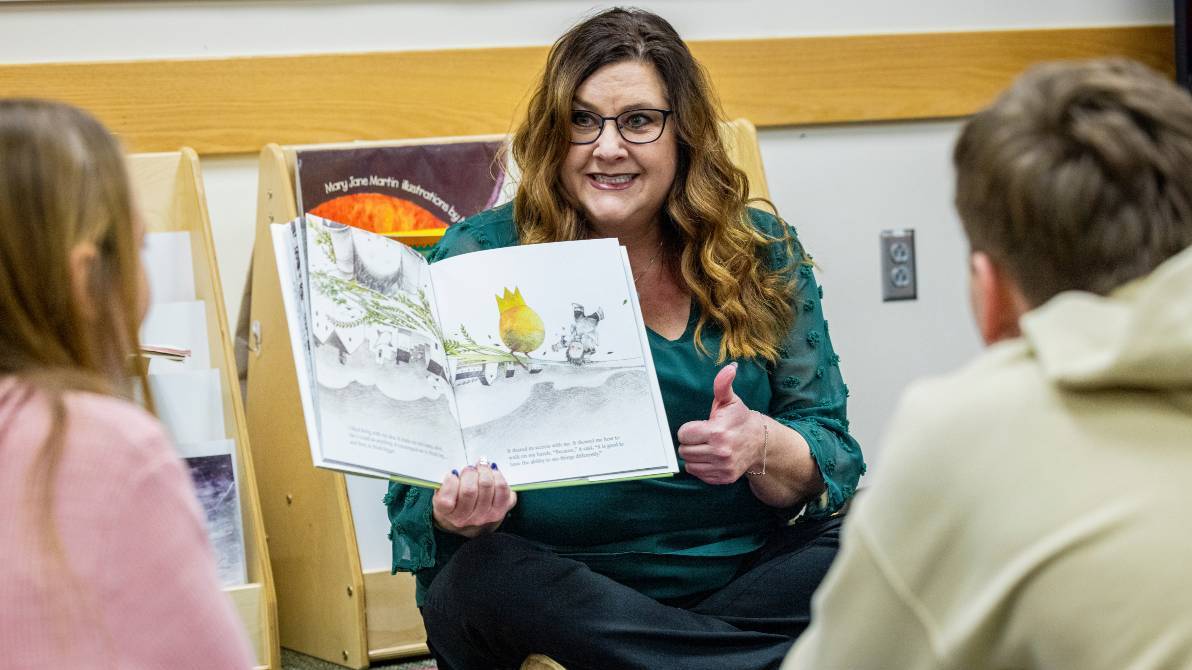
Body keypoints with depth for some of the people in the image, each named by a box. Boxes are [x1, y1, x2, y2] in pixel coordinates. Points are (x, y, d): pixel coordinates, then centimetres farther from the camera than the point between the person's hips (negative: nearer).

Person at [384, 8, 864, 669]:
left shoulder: (762, 255, 7)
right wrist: (457, 511, -25)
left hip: (743, 574, 1)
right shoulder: (477, 258, 1)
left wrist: (765, 451, -19)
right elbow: (418, 491, -1)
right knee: (482, 579, -34)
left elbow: (833, 460, 4)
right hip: (550, 584, 0)